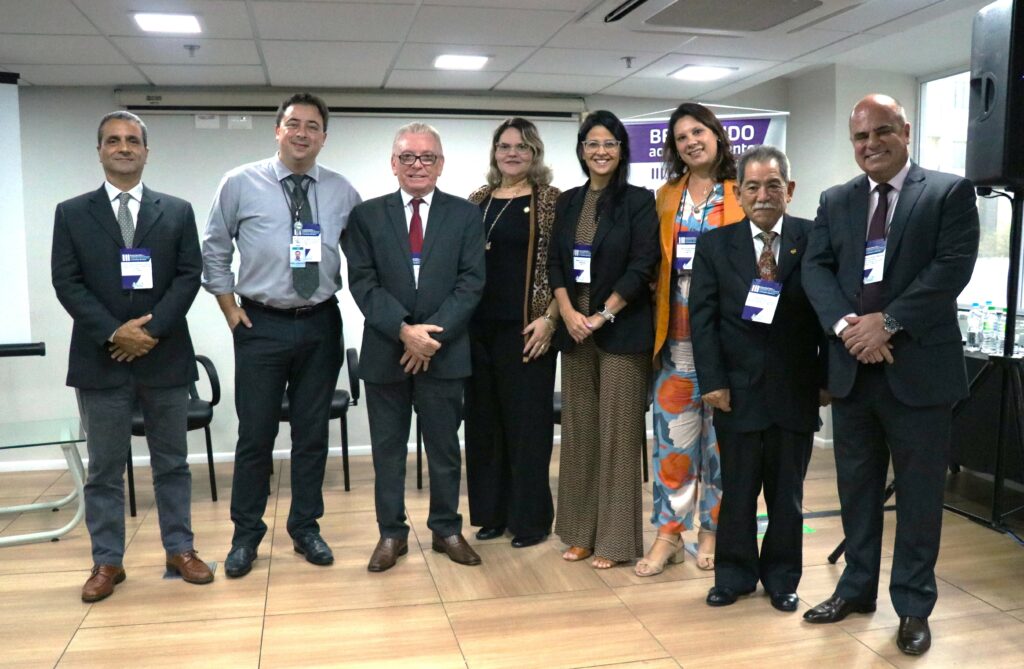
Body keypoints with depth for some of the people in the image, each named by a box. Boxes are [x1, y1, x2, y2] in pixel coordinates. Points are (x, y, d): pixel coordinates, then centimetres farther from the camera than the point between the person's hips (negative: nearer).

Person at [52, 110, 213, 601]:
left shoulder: (177, 211, 8)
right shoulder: (71, 213, 7)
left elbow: (189, 275, 0)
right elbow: (66, 282, -1)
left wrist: (152, 328, -13)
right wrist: (113, 333, -13)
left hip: (166, 355, 0)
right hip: (100, 358, 0)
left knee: (172, 461, 9)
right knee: (104, 468, 7)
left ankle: (180, 550, 20)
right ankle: (107, 562, 17)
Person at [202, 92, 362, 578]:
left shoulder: (342, 191, 3)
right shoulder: (240, 184, -1)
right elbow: (214, 251, 6)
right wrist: (229, 308, 1)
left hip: (321, 325, 2)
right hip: (261, 324, -2)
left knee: (312, 434, 11)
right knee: (255, 435, 4)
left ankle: (305, 528, 26)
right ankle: (246, 535, 22)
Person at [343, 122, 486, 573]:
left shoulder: (465, 215, 3)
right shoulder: (367, 215, 4)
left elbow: (470, 282, -3)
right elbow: (362, 282, -4)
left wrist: (431, 335, -13)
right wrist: (404, 330, -16)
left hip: (444, 351, 0)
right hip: (385, 351, 0)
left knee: (444, 447, 10)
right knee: (387, 449, 9)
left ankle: (447, 529, 26)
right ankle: (391, 533, 23)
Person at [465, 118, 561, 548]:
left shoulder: (550, 200, -2)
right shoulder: (477, 201, 12)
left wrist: (549, 319, -14)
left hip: (524, 328, -5)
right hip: (477, 328, 5)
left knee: (526, 422, 2)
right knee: (483, 421, 10)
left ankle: (530, 518, 15)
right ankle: (492, 512, 24)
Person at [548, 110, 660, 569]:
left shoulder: (639, 201, -1)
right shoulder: (568, 202, 12)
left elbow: (642, 266, -9)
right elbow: (555, 262, 8)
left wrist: (602, 315, -13)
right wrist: (568, 313, -8)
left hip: (622, 332, -4)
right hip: (575, 329, 5)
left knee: (617, 433, -2)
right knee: (579, 431, 8)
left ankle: (614, 539, 8)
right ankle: (581, 532, 18)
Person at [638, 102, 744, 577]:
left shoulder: (742, 194, 2)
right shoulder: (666, 196, 13)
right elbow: (654, 261, 12)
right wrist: (655, 321, 0)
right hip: (677, 330, 2)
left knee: (722, 432, 5)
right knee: (673, 434, 3)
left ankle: (712, 530, 19)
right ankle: (668, 533, 12)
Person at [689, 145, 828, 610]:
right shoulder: (714, 245, 3)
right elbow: (702, 316, -1)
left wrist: (827, 377, -2)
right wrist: (712, 381, -7)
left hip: (796, 391, 0)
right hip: (738, 389, 0)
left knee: (787, 493, 12)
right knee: (737, 489, 9)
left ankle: (782, 578, 28)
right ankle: (734, 575, 26)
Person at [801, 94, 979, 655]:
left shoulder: (950, 193, -1)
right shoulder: (836, 201, 11)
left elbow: (953, 267, -12)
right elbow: (816, 268, 1)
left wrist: (887, 322, -19)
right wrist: (845, 324, -16)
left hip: (920, 367, -4)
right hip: (852, 367, 4)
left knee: (919, 492, 6)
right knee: (856, 486, 14)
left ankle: (914, 606, 22)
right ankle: (857, 587, 31)